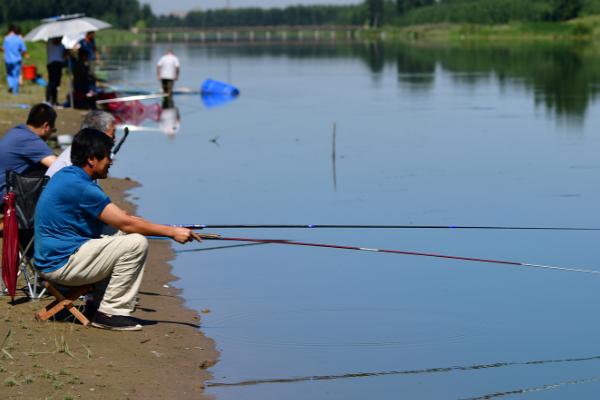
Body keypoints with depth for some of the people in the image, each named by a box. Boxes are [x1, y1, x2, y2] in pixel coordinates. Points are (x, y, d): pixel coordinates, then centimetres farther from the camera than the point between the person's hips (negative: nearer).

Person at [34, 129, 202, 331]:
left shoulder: (66, 175, 12)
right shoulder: (80, 186, -20)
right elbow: (126, 224, -18)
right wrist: (172, 232, -11)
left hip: (50, 259, 10)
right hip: (62, 264, -10)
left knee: (125, 239, 18)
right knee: (136, 243, -16)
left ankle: (97, 303, 13)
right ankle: (110, 313, -10)